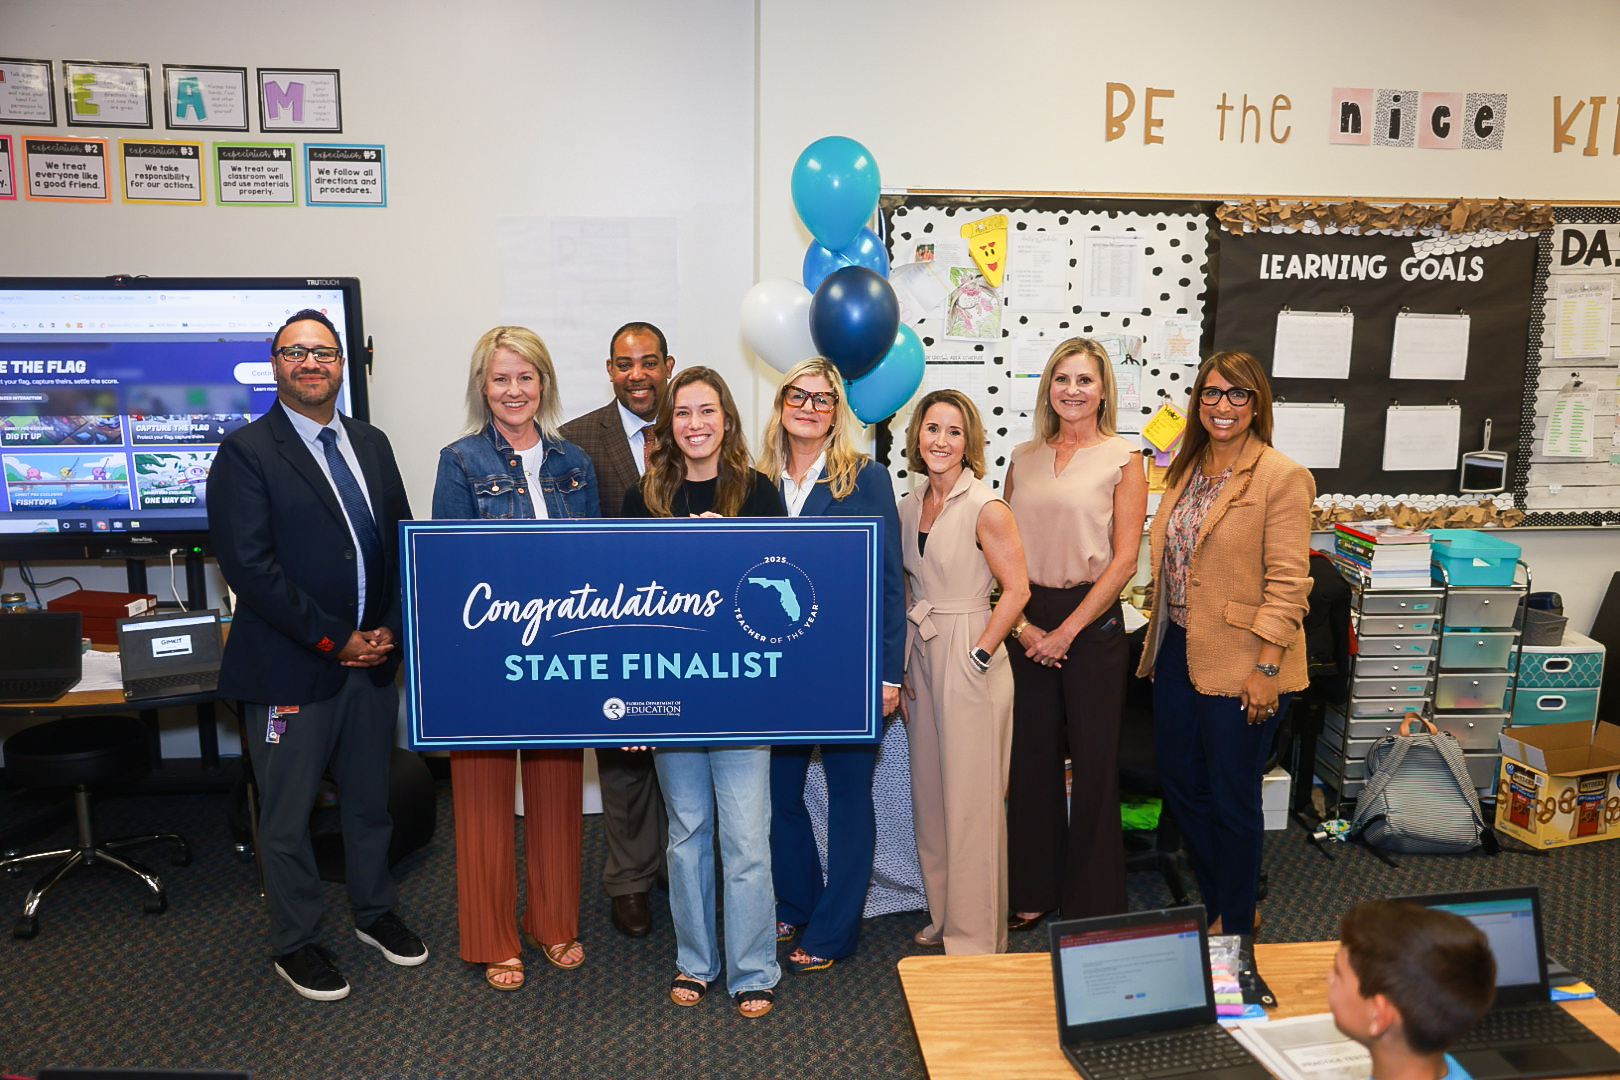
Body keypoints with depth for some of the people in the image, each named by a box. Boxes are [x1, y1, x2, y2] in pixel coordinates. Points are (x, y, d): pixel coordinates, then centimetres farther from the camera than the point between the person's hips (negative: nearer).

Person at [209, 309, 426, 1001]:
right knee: (288, 815, 9)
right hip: (290, 668, -5)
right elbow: (249, 566, -16)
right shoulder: (246, 452, -8)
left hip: (373, 658, 5)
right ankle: (293, 942, 28)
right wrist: (333, 641, -16)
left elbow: (402, 542, 10)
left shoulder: (372, 445, 10)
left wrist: (390, 628, -4)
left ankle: (374, 912, 38)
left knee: (371, 798, 18)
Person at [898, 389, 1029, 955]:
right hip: (923, 657, 7)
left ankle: (976, 936, 16)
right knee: (929, 792, 15)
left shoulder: (986, 508, -12)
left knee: (970, 800, 1)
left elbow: (1016, 589, -14)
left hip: (970, 659, -7)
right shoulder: (910, 505, 9)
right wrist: (904, 661, 11)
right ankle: (943, 914, 31)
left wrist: (980, 654, -16)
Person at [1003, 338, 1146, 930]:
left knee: (1094, 761, 4)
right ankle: (1033, 890, 25)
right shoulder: (1024, 458, 10)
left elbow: (1124, 559, -7)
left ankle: (1094, 903, 21)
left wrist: (1067, 630, -11)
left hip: (1092, 621, -3)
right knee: (1032, 755, 9)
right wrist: (1021, 623, -6)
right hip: (1028, 622, 4)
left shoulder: (1122, 459, -2)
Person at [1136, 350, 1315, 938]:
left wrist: (1267, 668, -19)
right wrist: (1158, 641, 13)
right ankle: (1217, 902, 38)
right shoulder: (1188, 469, 10)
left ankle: (1234, 923, 28)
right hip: (1178, 650, 7)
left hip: (1236, 663, -7)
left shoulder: (1282, 477, -12)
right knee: (1180, 783, 17)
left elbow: (1286, 582, -15)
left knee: (1232, 798, 7)